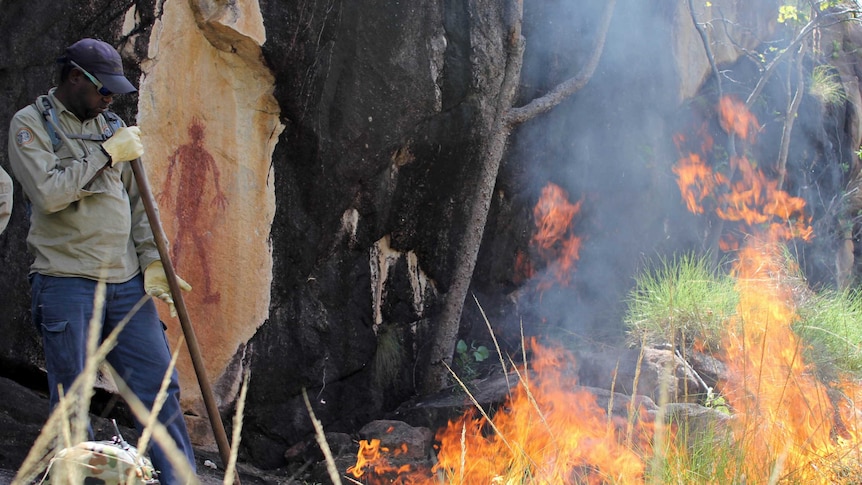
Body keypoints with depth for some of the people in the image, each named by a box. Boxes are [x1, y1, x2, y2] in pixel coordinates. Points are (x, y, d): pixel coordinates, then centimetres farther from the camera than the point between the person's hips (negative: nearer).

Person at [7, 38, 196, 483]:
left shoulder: (111, 125, 16)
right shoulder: (30, 124, -1)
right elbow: (47, 193, -16)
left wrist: (152, 262, 7)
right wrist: (106, 154, -12)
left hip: (126, 281, 5)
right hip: (67, 282, -5)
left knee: (159, 387, 2)